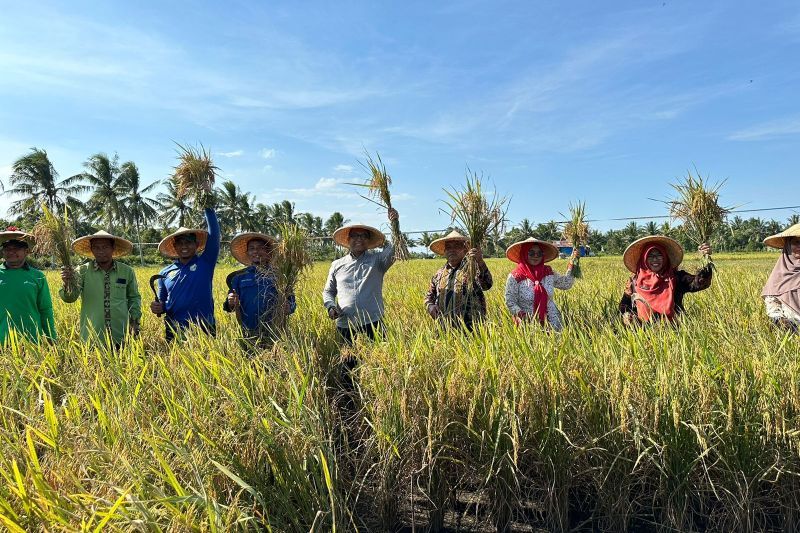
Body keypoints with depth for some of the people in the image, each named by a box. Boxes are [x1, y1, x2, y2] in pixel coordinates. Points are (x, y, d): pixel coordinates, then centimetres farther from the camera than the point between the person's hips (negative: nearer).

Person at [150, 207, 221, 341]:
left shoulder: (205, 263, 1)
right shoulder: (165, 273, 9)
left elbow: (214, 232, -6)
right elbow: (163, 303, 18)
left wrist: (208, 206, -8)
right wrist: (158, 308, -4)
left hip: (204, 330, -2)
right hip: (174, 332, 3)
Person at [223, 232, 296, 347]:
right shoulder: (239, 277, 10)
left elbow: (291, 300, 8)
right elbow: (230, 307, 10)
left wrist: (289, 307, -13)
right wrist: (230, 304, -11)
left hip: (275, 332, -1)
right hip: (249, 334, 1)